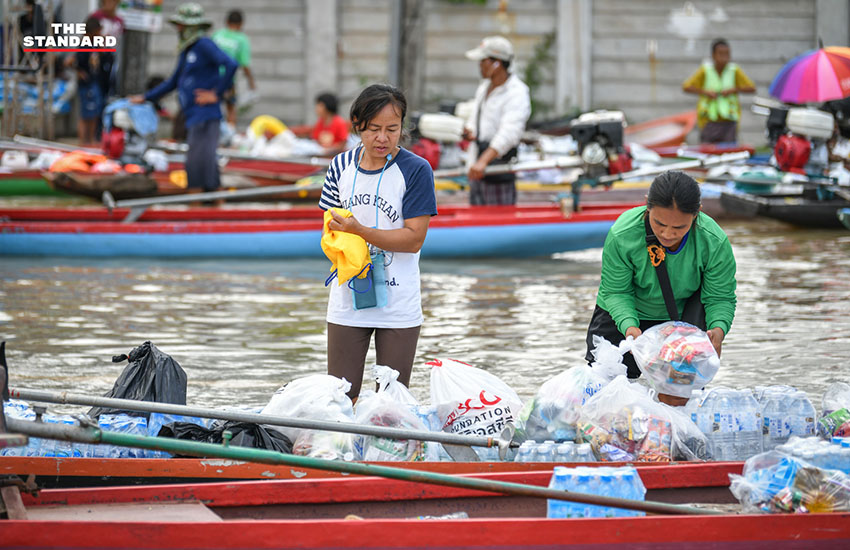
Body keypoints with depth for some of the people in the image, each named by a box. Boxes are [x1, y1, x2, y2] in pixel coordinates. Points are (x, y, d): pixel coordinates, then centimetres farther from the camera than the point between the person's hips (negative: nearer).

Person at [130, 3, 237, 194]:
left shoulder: (204, 45, -9)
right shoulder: (186, 51, 20)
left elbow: (231, 64, -22)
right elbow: (173, 82, 30)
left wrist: (216, 94, -17)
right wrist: (145, 98, 31)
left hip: (204, 115, -9)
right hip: (193, 118, 9)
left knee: (197, 162, -12)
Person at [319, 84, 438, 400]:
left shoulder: (415, 170, -9)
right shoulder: (341, 167, 4)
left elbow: (414, 238, -14)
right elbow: (331, 225, 10)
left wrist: (359, 230, -25)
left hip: (398, 306, -3)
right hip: (347, 303, 3)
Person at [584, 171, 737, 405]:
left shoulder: (714, 243, -30)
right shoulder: (622, 235, -32)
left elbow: (720, 298, -18)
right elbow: (616, 291, -20)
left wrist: (718, 329, -40)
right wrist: (629, 326, -39)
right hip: (625, 315, 0)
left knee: (676, 400, -8)